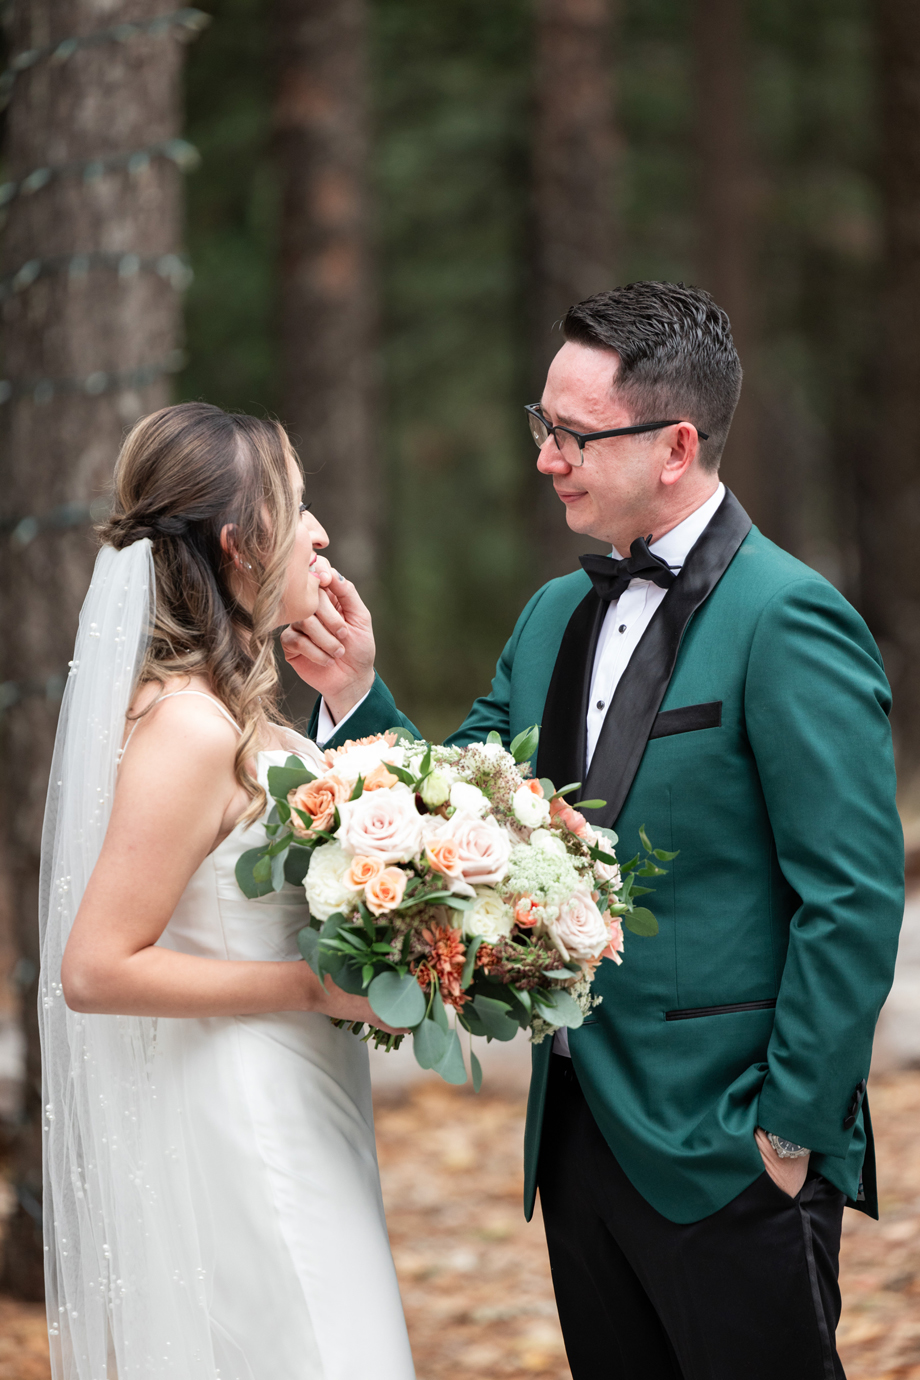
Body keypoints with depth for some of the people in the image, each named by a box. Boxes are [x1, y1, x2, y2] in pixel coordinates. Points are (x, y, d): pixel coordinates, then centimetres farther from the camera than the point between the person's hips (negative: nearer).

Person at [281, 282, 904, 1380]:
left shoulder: (788, 621, -14)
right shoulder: (555, 616, 11)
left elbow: (854, 899, -17)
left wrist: (795, 1129, -16)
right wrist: (358, 699, -3)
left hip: (722, 1147, -8)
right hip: (578, 1130, 8)